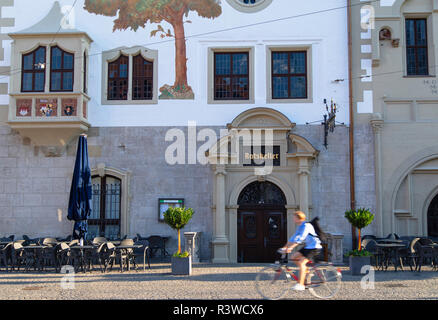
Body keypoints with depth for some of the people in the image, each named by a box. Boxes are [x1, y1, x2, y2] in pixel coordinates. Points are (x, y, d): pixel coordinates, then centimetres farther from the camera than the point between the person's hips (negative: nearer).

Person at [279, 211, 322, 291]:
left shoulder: (306, 226, -19)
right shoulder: (300, 227, 11)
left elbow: (300, 239, -29)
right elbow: (293, 238, 13)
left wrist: (290, 248, -35)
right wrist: (285, 247, 5)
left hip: (314, 247, -10)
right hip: (308, 246, 10)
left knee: (302, 262, -22)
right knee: (293, 257, 1)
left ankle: (301, 284, -24)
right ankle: (306, 271, 15)